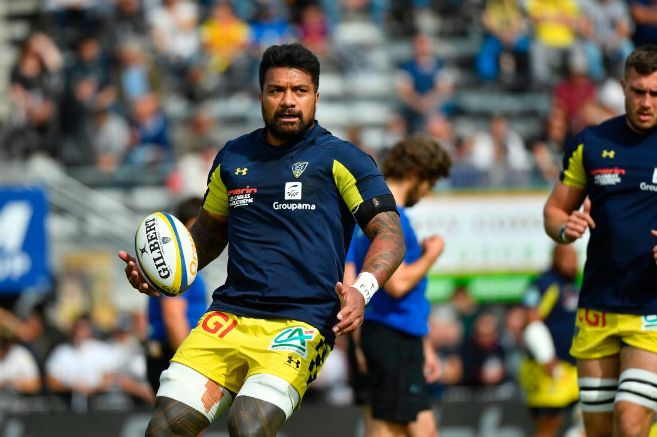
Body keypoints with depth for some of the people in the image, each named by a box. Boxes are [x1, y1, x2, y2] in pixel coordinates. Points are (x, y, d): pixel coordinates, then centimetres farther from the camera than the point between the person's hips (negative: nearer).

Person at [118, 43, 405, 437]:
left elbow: (389, 233, -4)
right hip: (229, 316, 5)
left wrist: (362, 290, -23)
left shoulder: (340, 159, 2)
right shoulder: (233, 157, 16)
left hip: (301, 325, -4)